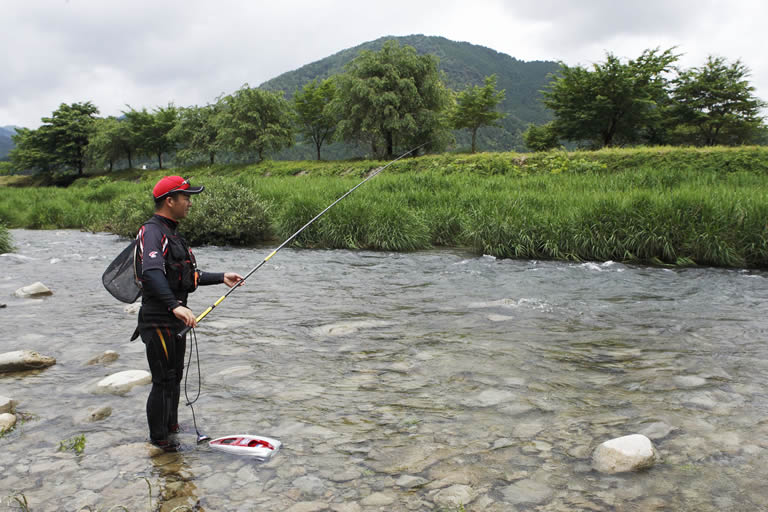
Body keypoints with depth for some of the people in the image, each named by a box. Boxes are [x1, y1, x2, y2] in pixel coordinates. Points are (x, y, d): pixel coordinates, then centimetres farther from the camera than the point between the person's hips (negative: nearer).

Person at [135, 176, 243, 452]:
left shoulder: (172, 234, 16)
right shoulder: (152, 232, -17)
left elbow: (188, 275, 23)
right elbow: (152, 274, -34)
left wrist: (221, 277, 19)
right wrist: (175, 305, -44)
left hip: (175, 319, 10)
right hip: (157, 321, -10)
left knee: (175, 376, 21)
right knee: (163, 380, 0)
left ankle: (171, 425, 37)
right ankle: (158, 437, 16)